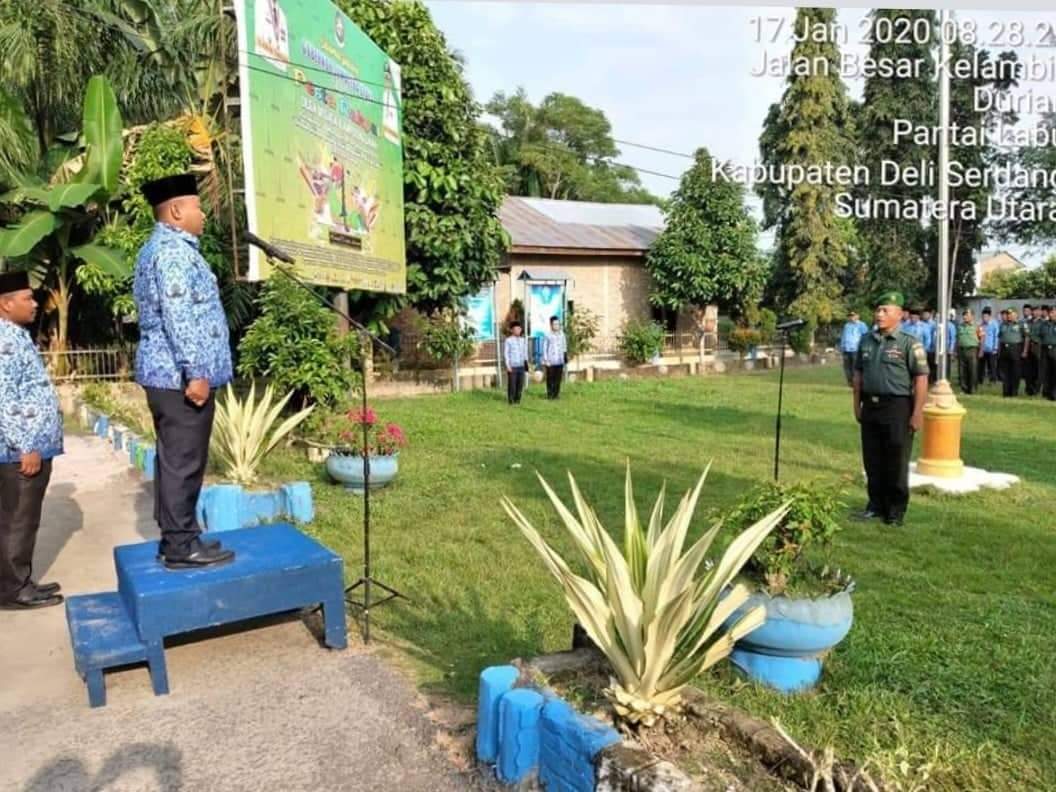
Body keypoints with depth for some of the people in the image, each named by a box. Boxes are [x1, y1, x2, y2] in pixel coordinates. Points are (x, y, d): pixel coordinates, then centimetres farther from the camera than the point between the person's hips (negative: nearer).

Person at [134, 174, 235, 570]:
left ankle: (175, 538, 22)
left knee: (173, 459, 14)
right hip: (180, 376, -11)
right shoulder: (174, 251, -14)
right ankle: (181, 546, 2)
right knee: (183, 462, -5)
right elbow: (178, 317, -23)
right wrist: (196, 372, -23)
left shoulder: (159, 248, 19)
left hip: (167, 373, 11)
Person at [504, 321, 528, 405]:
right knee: (512, 384, -3)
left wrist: (526, 362, 12)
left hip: (521, 366, 5)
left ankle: (517, 399, 18)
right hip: (512, 366, -5)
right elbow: (506, 353, -5)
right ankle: (511, 400, 9)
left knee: (520, 384, 6)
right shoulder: (508, 340, -4)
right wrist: (508, 365, -10)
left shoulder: (522, 340, 9)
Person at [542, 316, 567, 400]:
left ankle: (556, 394, 14)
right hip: (551, 362, -4)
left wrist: (565, 356, 15)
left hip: (560, 361, 4)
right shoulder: (547, 336, -5)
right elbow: (544, 348, -3)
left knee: (558, 379, 5)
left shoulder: (562, 334, 7)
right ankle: (549, 394, 11)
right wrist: (546, 360, -7)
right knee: (550, 379, 0)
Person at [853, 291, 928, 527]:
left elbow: (921, 379, -10)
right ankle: (876, 504, 24)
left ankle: (896, 510, 13)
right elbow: (858, 374, 17)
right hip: (870, 407, 5)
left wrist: (917, 412, -15)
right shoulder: (866, 341, 10)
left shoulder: (909, 343, -7)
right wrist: (857, 404, 13)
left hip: (897, 408, -5)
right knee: (872, 461, 11)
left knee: (896, 463, 2)